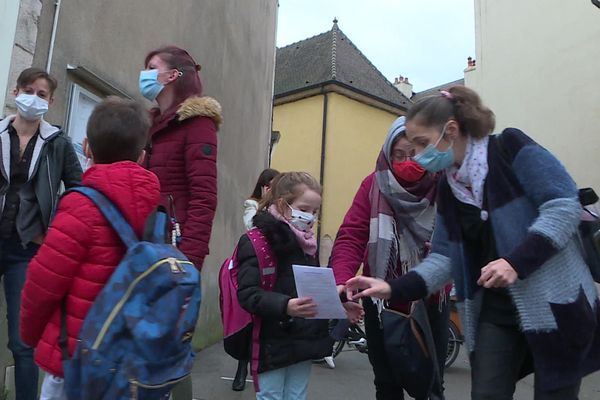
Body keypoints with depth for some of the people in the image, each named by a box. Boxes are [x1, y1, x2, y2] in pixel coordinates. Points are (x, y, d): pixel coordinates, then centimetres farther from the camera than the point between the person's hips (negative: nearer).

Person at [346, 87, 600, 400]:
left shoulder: (512, 149, -11)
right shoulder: (448, 188, 6)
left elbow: (565, 206, -17)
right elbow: (446, 256, 1)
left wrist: (516, 261, -28)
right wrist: (393, 289, -11)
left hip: (555, 305, -5)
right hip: (495, 311, 5)